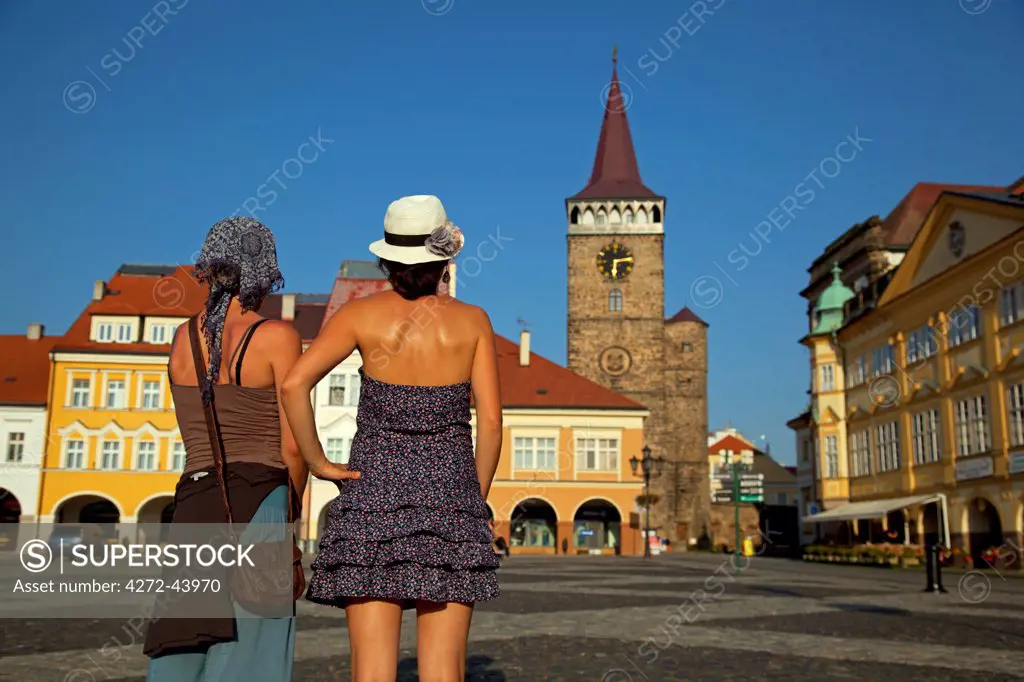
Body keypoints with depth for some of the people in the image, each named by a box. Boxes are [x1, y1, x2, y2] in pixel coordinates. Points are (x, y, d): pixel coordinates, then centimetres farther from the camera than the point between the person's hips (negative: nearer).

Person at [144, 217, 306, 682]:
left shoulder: (183, 337, 11)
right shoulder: (279, 337, -4)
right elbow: (292, 447, -4)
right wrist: (291, 515, 10)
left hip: (193, 506, 5)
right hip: (257, 507, -5)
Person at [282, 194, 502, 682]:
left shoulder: (362, 314, 1)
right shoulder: (472, 321, 2)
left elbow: (294, 384, -11)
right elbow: (490, 420, -2)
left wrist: (317, 463, -2)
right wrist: (476, 498, 8)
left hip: (373, 493, 0)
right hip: (449, 493, 0)